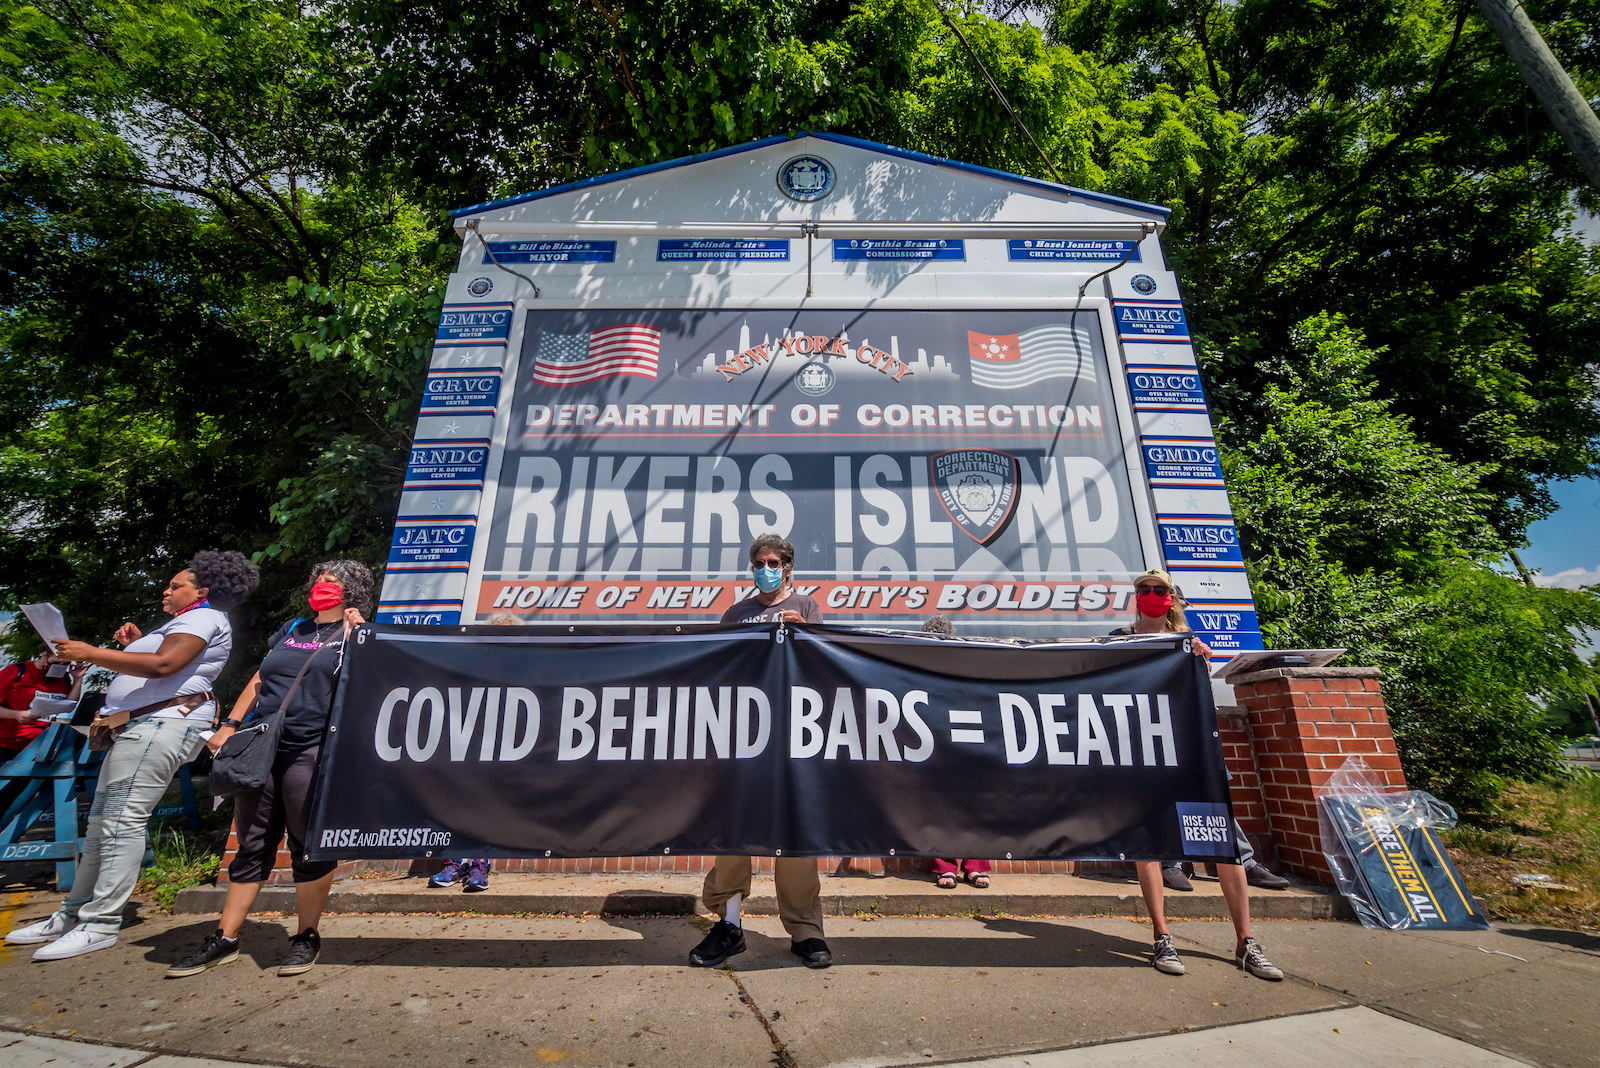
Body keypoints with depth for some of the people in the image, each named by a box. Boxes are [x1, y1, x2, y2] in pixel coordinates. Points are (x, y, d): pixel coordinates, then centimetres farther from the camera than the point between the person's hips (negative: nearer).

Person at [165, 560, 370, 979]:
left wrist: (356, 631, -14)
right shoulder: (293, 628, 20)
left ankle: (306, 937, 14)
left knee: (309, 846, 1)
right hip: (261, 750, 6)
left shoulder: (354, 634, 3)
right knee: (252, 845, 12)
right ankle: (225, 939, 24)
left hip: (310, 752, -5)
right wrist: (230, 724, 10)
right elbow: (259, 680, 21)